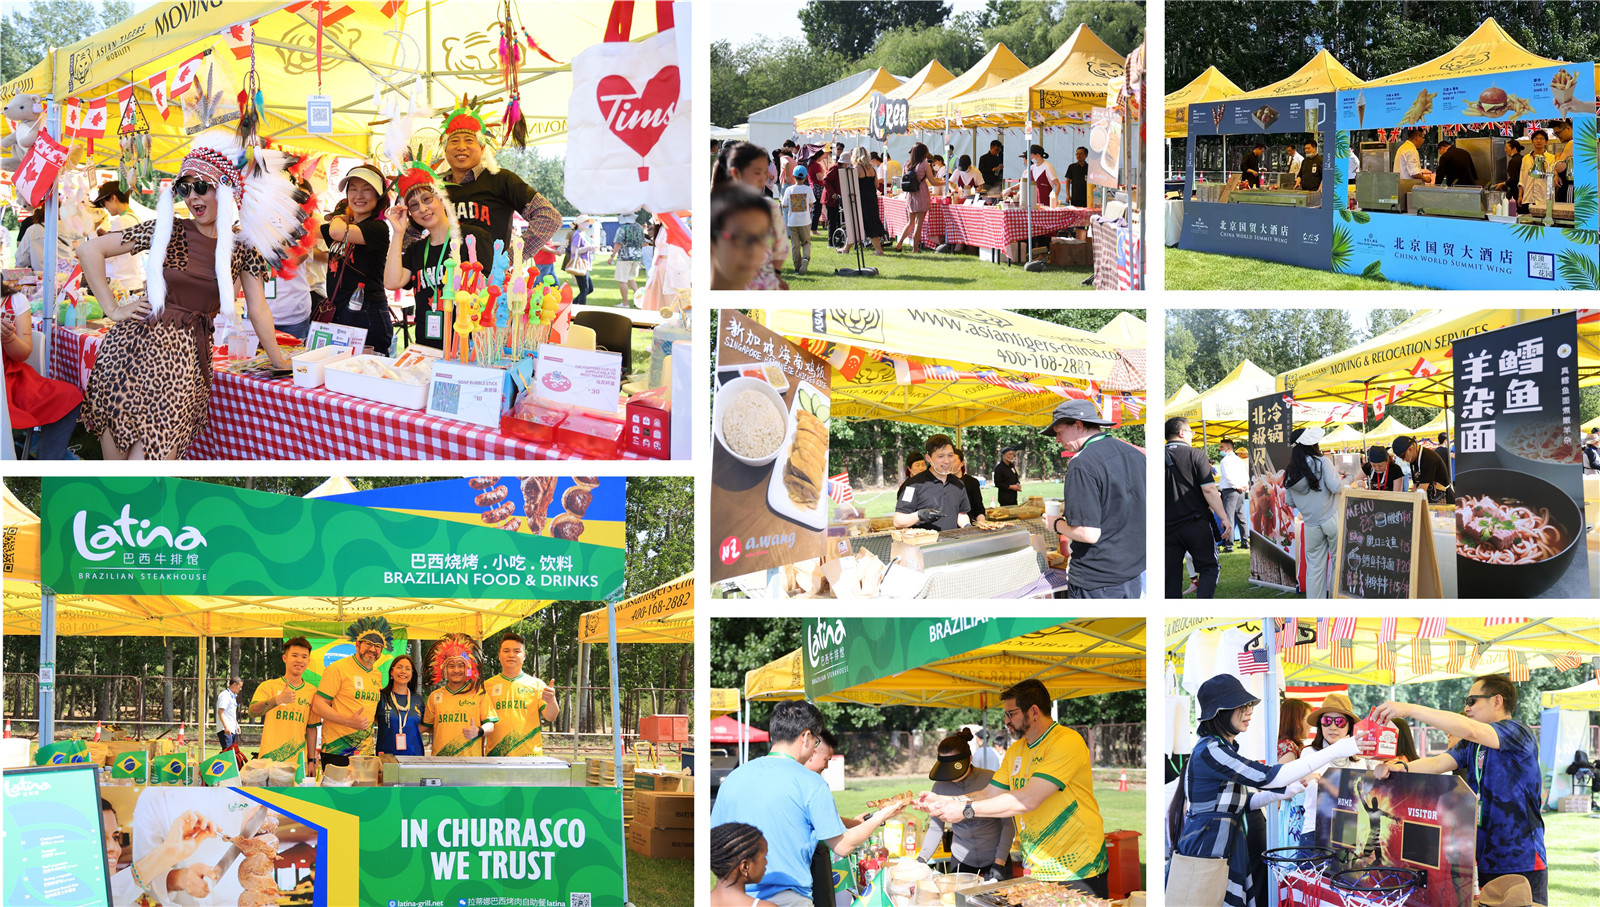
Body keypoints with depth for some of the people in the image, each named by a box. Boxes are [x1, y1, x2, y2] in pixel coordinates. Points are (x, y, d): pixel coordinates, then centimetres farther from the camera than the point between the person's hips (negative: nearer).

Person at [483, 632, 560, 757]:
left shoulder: (536, 684, 9)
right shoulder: (487, 686, 11)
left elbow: (550, 717, -1)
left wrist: (551, 702, -23)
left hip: (529, 755, -1)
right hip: (495, 755, 1)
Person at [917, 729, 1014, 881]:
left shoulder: (991, 779, -13)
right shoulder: (940, 787, -4)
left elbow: (1009, 824, -8)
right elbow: (935, 828, 4)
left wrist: (1000, 862, -13)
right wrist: (922, 857, -11)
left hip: (995, 858, -2)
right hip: (961, 861, 2)